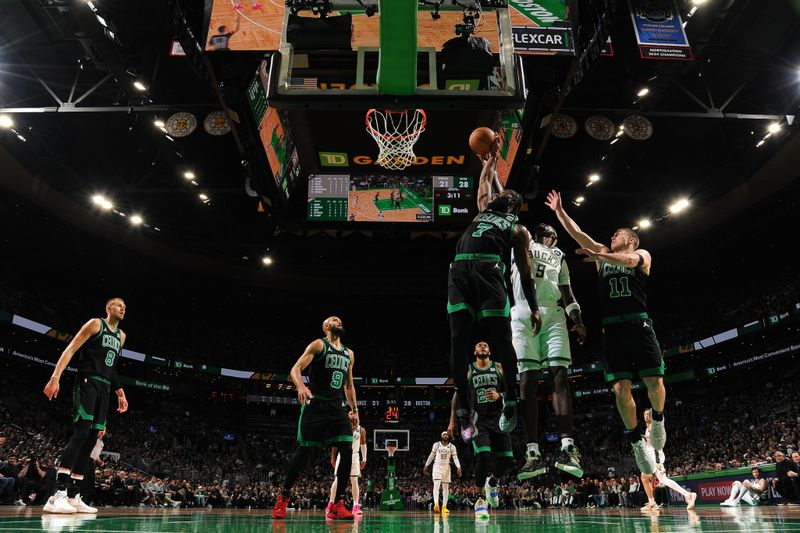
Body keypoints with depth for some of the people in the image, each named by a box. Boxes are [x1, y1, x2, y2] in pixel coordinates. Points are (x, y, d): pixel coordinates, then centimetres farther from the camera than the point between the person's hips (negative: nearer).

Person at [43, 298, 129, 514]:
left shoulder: (121, 336, 20)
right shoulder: (96, 324, -1)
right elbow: (70, 349, -7)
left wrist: (120, 392, 20)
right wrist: (56, 377, -19)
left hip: (104, 388, 8)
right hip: (87, 382, -8)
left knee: (91, 439, 4)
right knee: (81, 433, -20)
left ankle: (73, 497, 7)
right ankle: (58, 495, -22)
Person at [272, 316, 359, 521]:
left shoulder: (349, 354, 17)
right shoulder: (318, 345, -1)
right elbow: (295, 369, -11)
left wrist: (354, 409, 17)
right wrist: (301, 386, -31)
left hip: (337, 408, 5)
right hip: (315, 406, -5)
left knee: (347, 451, -7)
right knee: (303, 451, -1)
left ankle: (338, 504, 0)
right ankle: (283, 497, 17)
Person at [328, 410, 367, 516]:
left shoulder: (361, 430, -3)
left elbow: (363, 444, 9)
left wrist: (364, 459, 5)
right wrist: (333, 458, 1)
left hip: (354, 456, 1)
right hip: (342, 455, -1)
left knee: (354, 480, -4)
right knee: (337, 479, -4)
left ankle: (356, 506, -2)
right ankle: (331, 503, 6)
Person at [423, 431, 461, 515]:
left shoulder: (452, 446, 2)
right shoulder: (436, 444, 3)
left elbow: (455, 458, -5)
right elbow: (431, 456, 9)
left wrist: (458, 467, -19)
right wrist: (426, 466, 8)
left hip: (446, 467, 2)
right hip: (437, 466, -2)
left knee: (446, 487, 5)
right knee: (436, 485, -16)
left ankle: (444, 507, 10)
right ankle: (436, 504, -28)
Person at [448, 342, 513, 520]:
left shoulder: (499, 368, 12)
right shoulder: (468, 370, 10)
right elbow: (458, 394, 10)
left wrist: (499, 395, -13)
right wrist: (452, 420, 4)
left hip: (497, 419, 2)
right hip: (478, 420, -2)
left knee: (506, 458, -5)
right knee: (483, 455, -19)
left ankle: (492, 483, 28)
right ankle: (480, 499, -3)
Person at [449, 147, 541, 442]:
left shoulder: (518, 229, 23)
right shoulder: (484, 211, 34)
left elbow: (525, 272, 18)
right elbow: (485, 182, 44)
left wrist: (534, 307, 12)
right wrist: (491, 163, 62)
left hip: (489, 270, -3)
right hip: (460, 269, 3)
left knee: (501, 339, -7)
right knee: (458, 341, -5)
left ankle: (510, 399, 14)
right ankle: (465, 409, 3)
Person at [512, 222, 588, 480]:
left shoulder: (558, 257, 29)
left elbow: (567, 293, 20)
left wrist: (577, 321, 7)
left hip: (553, 315, 3)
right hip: (523, 314, -3)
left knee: (559, 375, -14)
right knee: (527, 379, -11)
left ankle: (567, 448, -21)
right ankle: (533, 454, -15)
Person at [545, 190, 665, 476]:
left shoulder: (642, 255, 9)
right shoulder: (603, 254, 20)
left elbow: (628, 261, -15)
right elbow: (577, 234, 13)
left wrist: (599, 256, -33)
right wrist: (559, 210, 6)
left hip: (638, 325, -2)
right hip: (611, 329, 2)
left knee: (655, 382, -5)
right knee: (621, 388, -5)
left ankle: (658, 419, 26)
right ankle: (636, 440, 10)